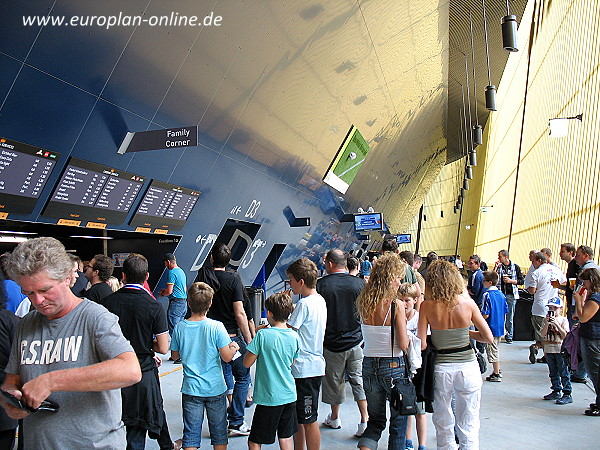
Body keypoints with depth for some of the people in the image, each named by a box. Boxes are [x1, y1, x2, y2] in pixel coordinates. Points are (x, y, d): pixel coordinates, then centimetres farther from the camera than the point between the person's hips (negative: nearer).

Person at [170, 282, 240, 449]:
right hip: (215, 388, -1)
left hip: (190, 388, 2)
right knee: (219, 431, 14)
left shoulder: (179, 327, -7)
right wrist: (234, 347, 6)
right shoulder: (216, 327, -15)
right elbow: (227, 357, -13)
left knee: (191, 433, 11)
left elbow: (175, 355, 5)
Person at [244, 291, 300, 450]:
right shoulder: (294, 337, -2)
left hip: (269, 397, -5)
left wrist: (254, 340, 2)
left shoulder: (263, 335, -16)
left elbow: (247, 363, -10)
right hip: (289, 395, 5)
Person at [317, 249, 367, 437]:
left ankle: (334, 418, 31)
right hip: (356, 341, 1)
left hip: (332, 342, -1)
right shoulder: (359, 283, -5)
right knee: (359, 381, 8)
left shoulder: (321, 285, -10)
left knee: (334, 381, 14)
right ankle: (364, 421, 4)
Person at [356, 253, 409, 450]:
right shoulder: (396, 306, -16)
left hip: (369, 365, 5)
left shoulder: (363, 303, -2)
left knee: (375, 419, 19)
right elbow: (404, 345, -15)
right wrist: (404, 321, 1)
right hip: (393, 366, -4)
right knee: (399, 420, 15)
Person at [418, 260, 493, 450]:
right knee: (468, 426, 13)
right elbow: (488, 338, -1)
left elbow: (422, 345, -12)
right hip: (467, 365, 1)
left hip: (441, 368, 0)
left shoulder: (427, 306, -10)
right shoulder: (467, 303, -7)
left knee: (443, 425, 18)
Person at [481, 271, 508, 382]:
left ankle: (496, 374, 10)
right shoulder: (501, 294, 3)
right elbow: (505, 311, 10)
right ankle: (498, 371, 30)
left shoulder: (488, 295, -20)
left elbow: (485, 315, -22)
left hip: (491, 328, -8)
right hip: (500, 327, 8)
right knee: (496, 350, 21)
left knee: (492, 351, 3)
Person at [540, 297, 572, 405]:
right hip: (549, 349, 5)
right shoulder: (546, 320, 7)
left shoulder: (563, 320, -3)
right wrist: (547, 324, -13)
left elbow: (565, 335, -13)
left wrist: (556, 324, -20)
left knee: (563, 373, -3)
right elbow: (543, 335, -1)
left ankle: (567, 394, 2)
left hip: (560, 350, -5)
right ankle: (556, 392, 24)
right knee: (553, 373, 14)